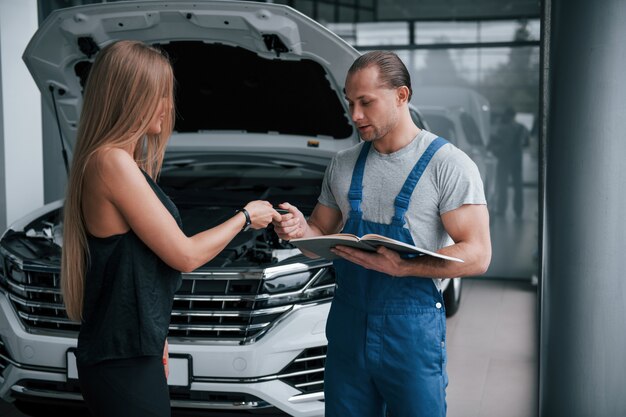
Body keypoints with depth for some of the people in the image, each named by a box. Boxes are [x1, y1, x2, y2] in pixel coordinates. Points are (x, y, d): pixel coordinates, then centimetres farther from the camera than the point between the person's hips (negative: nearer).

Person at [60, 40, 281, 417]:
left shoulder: (124, 160, 11)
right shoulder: (113, 162, -19)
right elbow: (184, 255, -16)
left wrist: (154, 337, 17)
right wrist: (246, 216, -1)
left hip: (132, 349, 9)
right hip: (123, 361, -9)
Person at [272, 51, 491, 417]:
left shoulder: (448, 164, -8)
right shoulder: (343, 165, 10)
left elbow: (477, 255, -14)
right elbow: (323, 233, 17)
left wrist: (401, 267, -27)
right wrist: (301, 229, -7)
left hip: (412, 331, -5)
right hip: (347, 323, 5)